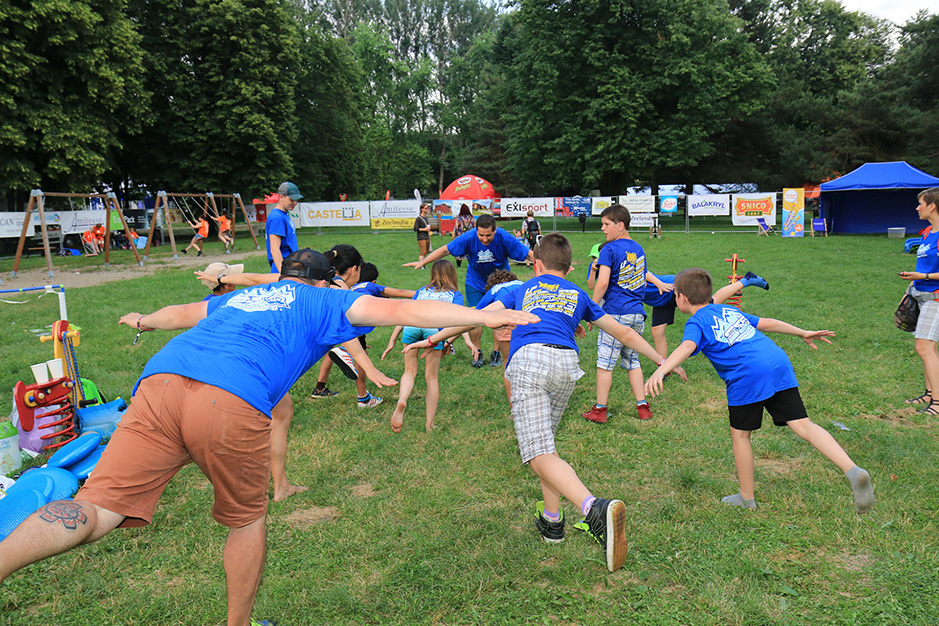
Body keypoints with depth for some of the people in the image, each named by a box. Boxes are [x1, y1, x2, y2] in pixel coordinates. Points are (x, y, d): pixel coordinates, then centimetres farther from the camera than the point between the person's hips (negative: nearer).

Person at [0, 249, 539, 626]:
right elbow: (397, 310, 10)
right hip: (232, 404, -4)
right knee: (247, 520, 17)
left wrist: (144, 321, 74)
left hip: (161, 381, 5)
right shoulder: (323, 301, 22)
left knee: (97, 510, 0)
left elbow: (182, 312, 52)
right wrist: (483, 316, 9)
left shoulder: (241, 297, 36)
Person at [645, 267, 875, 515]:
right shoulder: (729, 310, 27)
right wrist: (803, 333, 44)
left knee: (740, 434, 11)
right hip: (779, 362, 7)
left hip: (748, 376, -6)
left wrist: (662, 370, -31)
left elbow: (687, 346, -16)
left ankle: (746, 497, 23)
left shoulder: (696, 322, 6)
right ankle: (853, 471, -14)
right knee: (803, 425, 3)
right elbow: (767, 323, 33)